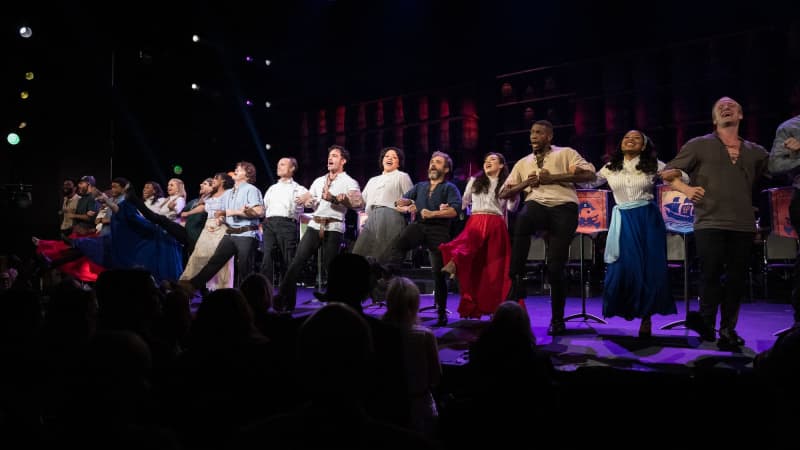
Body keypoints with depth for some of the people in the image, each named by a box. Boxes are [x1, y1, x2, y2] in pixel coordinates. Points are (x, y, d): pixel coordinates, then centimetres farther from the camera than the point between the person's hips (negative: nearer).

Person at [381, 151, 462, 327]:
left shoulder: (449, 188, 12)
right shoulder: (420, 186, 27)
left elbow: (455, 210, -7)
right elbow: (400, 203, 21)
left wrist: (432, 214, -12)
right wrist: (406, 207, -1)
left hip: (439, 230, -3)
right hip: (417, 225, 3)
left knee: (439, 272, -3)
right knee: (396, 245, -29)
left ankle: (442, 312, 9)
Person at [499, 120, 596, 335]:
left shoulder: (566, 153, 13)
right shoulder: (523, 162, 24)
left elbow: (590, 174, -1)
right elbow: (504, 193, 21)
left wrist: (553, 178, -5)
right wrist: (525, 183, 1)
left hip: (564, 208, -2)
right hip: (537, 205, 2)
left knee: (555, 266, -10)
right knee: (521, 219, -37)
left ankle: (557, 319, 11)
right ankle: (516, 281, -25)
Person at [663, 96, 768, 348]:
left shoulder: (756, 152, 13)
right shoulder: (700, 145, 4)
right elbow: (668, 172, 4)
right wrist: (686, 189, -11)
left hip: (744, 226, 3)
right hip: (709, 223, -3)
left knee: (736, 280, 7)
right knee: (712, 275, -6)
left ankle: (728, 330, 19)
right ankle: (707, 322, 11)